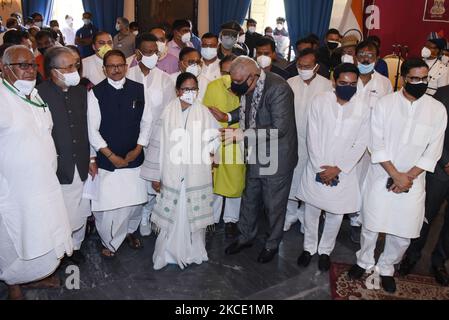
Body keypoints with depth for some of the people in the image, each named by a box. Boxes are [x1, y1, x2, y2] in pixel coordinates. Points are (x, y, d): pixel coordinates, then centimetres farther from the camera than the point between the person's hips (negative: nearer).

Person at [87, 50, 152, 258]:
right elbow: (92, 129, -6)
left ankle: (129, 231, 37)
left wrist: (138, 149, -3)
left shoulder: (138, 89, 4)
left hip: (134, 157, 3)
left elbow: (146, 121, 5)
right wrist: (111, 156, -9)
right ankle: (109, 242, 24)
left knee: (136, 201, 9)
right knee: (108, 203, 0)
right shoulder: (96, 93, -4)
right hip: (107, 160, -2)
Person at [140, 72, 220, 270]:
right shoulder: (168, 113, -4)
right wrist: (155, 176, 0)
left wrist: (206, 149, -10)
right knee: (171, 215, 5)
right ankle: (167, 253, 22)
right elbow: (158, 144, -1)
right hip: (172, 175, -1)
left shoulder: (203, 112, -1)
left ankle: (195, 252, 29)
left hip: (197, 175, 1)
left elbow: (216, 136, 10)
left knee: (195, 214, 11)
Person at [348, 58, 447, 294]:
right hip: (381, 177, -1)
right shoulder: (384, 104, -5)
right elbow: (377, 144, -8)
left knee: (403, 234, 7)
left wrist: (408, 177, -10)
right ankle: (364, 261, 36)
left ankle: (386, 268, 32)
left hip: (413, 181, 1)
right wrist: (396, 175, -13)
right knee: (371, 225, 10)